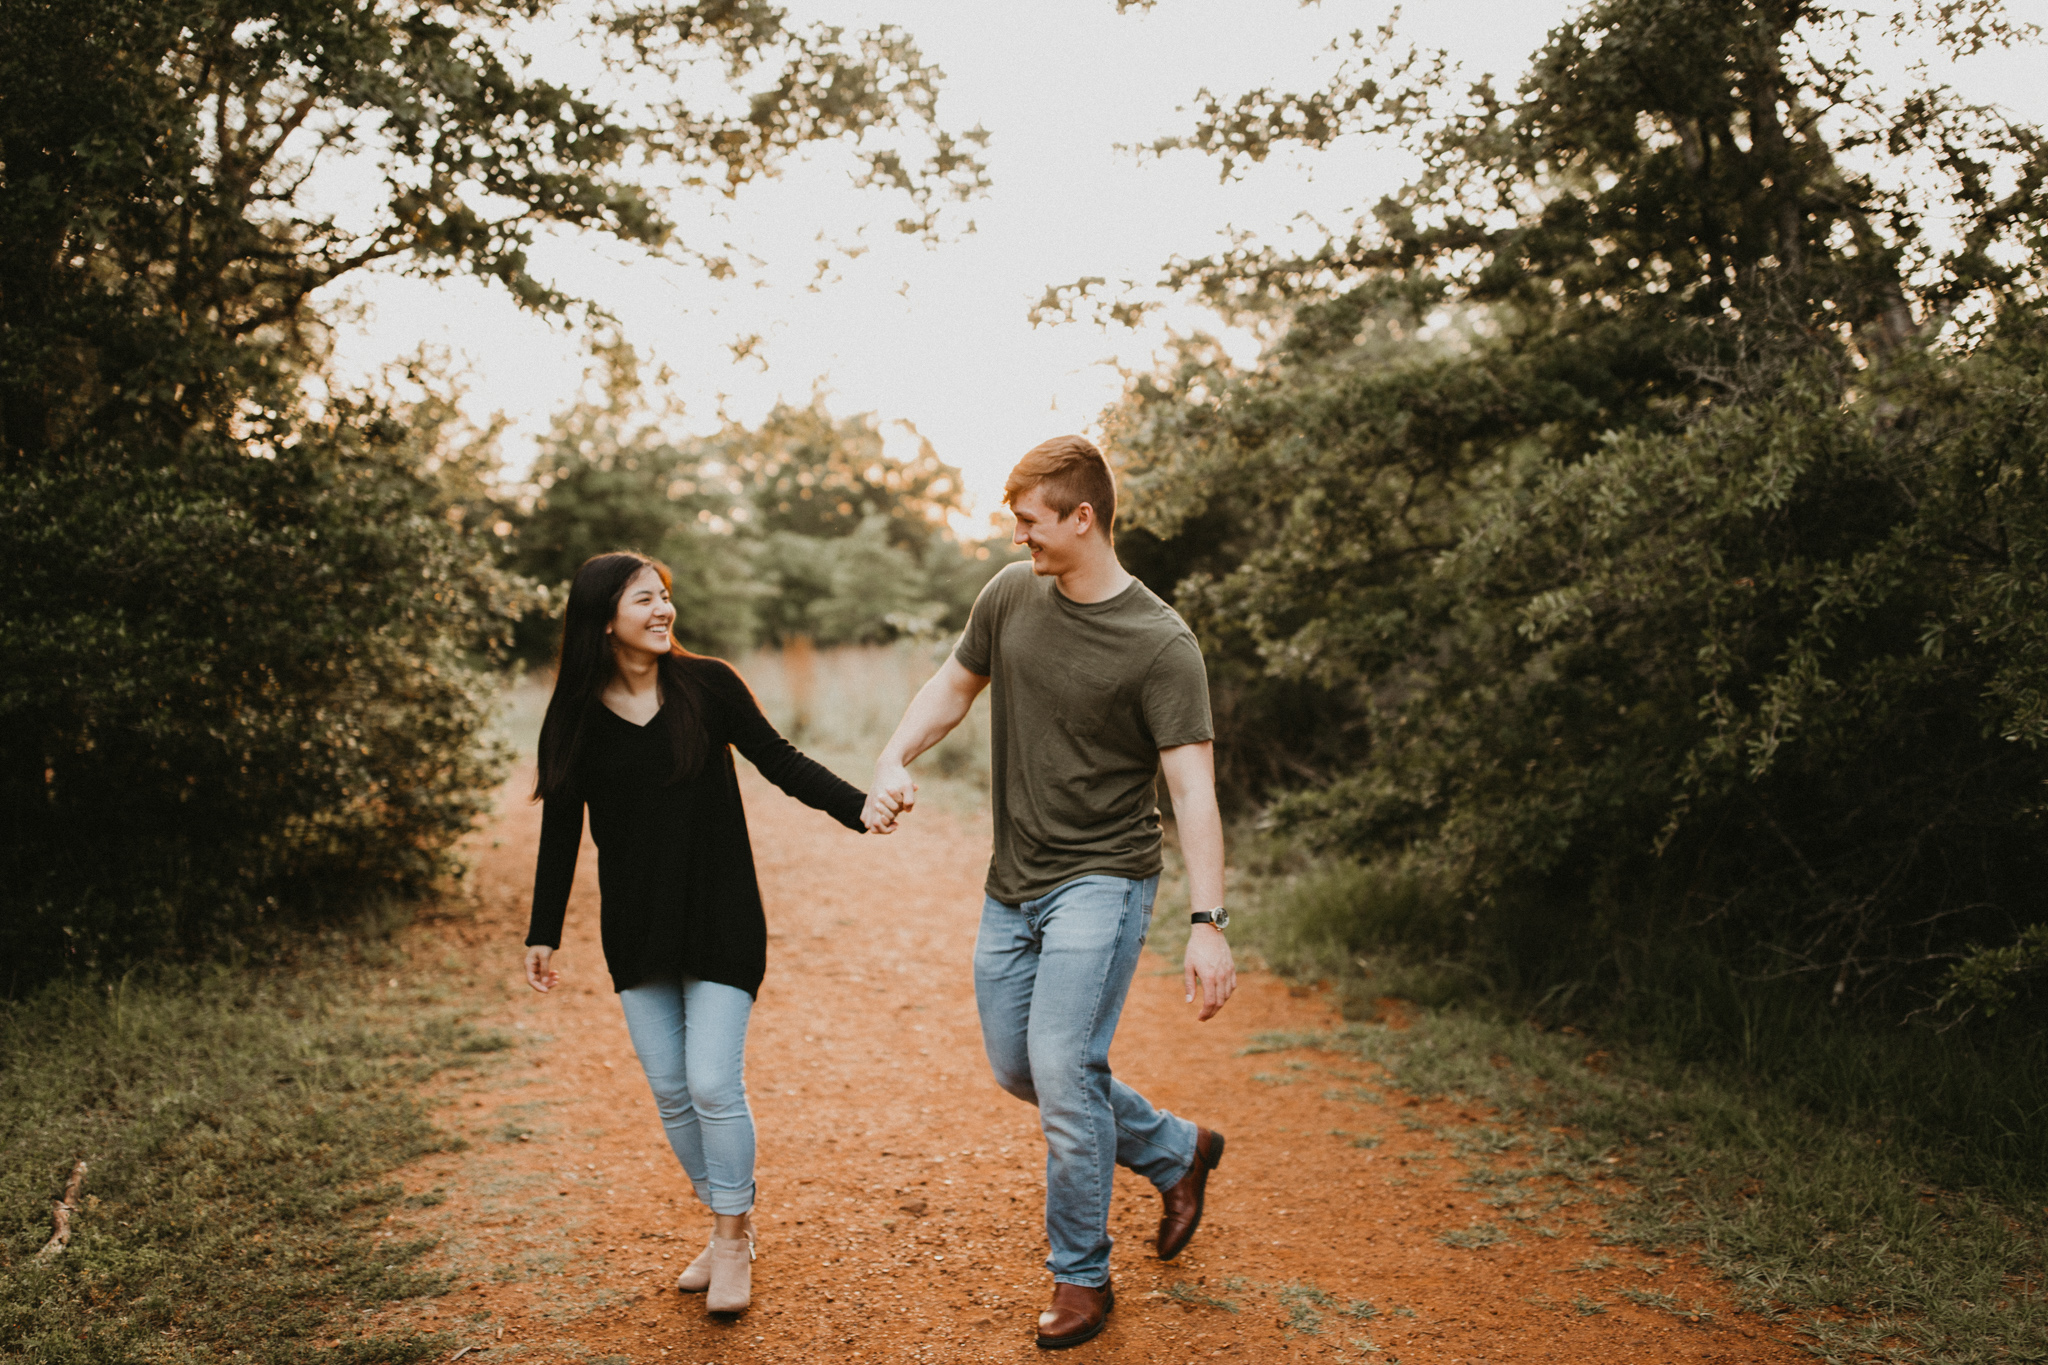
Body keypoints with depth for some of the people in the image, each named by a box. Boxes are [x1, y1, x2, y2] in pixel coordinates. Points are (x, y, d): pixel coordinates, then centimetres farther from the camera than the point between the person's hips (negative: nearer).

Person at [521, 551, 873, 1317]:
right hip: (635, 931, 3)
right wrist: (543, 933, 8)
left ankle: (733, 1241, 14)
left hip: (721, 921, -2)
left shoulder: (706, 685, -6)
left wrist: (862, 808, -15)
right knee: (669, 1091, 8)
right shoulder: (574, 716, -2)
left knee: (714, 1085, -6)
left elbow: (779, 763, -3)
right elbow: (560, 831, 6)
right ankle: (726, 1228, 27)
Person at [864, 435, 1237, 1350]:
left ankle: (1081, 1278, 9)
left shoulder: (1160, 645, -17)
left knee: (1063, 1070, -13)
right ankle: (1178, 1153, 35)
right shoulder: (1010, 595, 0)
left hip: (1103, 881, -7)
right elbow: (955, 684, 16)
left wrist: (1208, 924, -27)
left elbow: (1192, 789, -19)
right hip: (1014, 882, 7)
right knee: (1016, 1070, 14)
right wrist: (894, 761, 0)